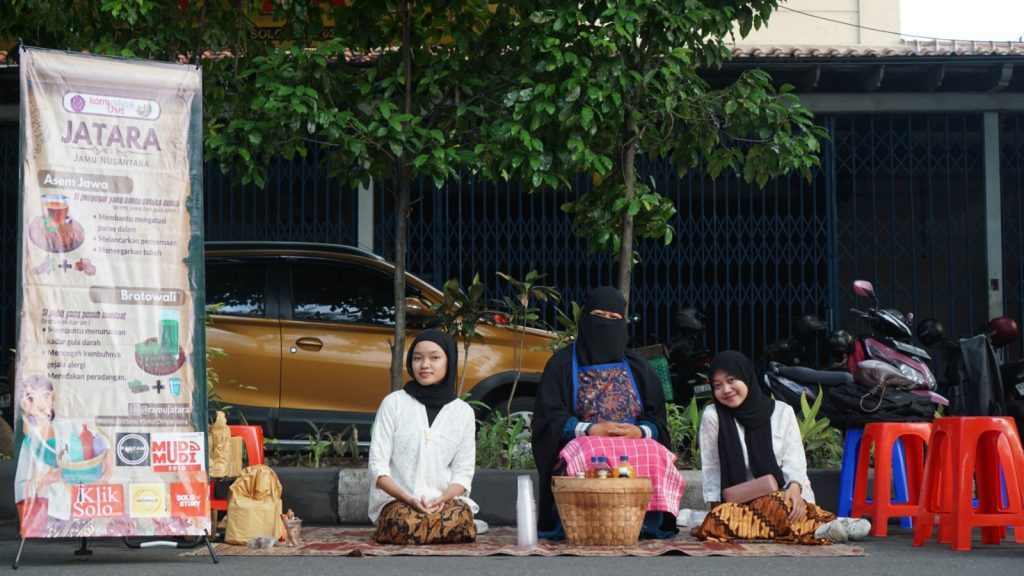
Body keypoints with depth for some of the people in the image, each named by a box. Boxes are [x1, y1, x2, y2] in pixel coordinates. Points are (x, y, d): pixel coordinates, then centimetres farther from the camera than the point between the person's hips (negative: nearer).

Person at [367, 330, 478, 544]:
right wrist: (409, 500, -17)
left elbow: (463, 472, 5)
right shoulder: (393, 403, 1)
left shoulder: (463, 412, 7)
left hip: (445, 500, 1)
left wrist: (443, 499, -16)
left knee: (460, 518, -33)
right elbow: (378, 466, -2)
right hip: (396, 500, -1)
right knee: (404, 523, -36)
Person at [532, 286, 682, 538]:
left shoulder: (637, 367, 19)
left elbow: (657, 420, 14)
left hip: (637, 446, 3)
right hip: (580, 447, -2)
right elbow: (549, 418, 1)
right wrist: (591, 429, -14)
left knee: (656, 458, -32)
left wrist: (640, 431, -10)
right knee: (592, 460, -38)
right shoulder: (563, 364, 10)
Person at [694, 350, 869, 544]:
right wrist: (715, 506, -6)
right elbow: (711, 468, 3)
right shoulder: (713, 416, 0)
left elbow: (794, 460, -2)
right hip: (739, 504, 1)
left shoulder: (782, 412, 2)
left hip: (783, 495, -1)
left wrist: (795, 487, -22)